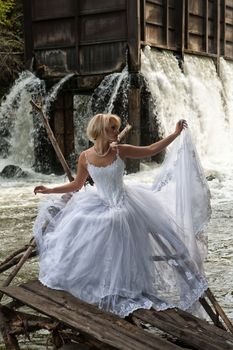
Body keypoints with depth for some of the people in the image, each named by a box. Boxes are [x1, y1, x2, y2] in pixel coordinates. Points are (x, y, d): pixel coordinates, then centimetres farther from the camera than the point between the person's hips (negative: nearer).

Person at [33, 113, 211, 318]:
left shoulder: (120, 150, -11)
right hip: (100, 207, 0)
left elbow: (151, 150, -3)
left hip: (125, 207, 0)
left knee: (127, 251, 4)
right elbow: (76, 185, 4)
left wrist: (176, 134, -4)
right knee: (100, 253, 3)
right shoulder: (85, 157, -10)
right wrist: (49, 190, 2)